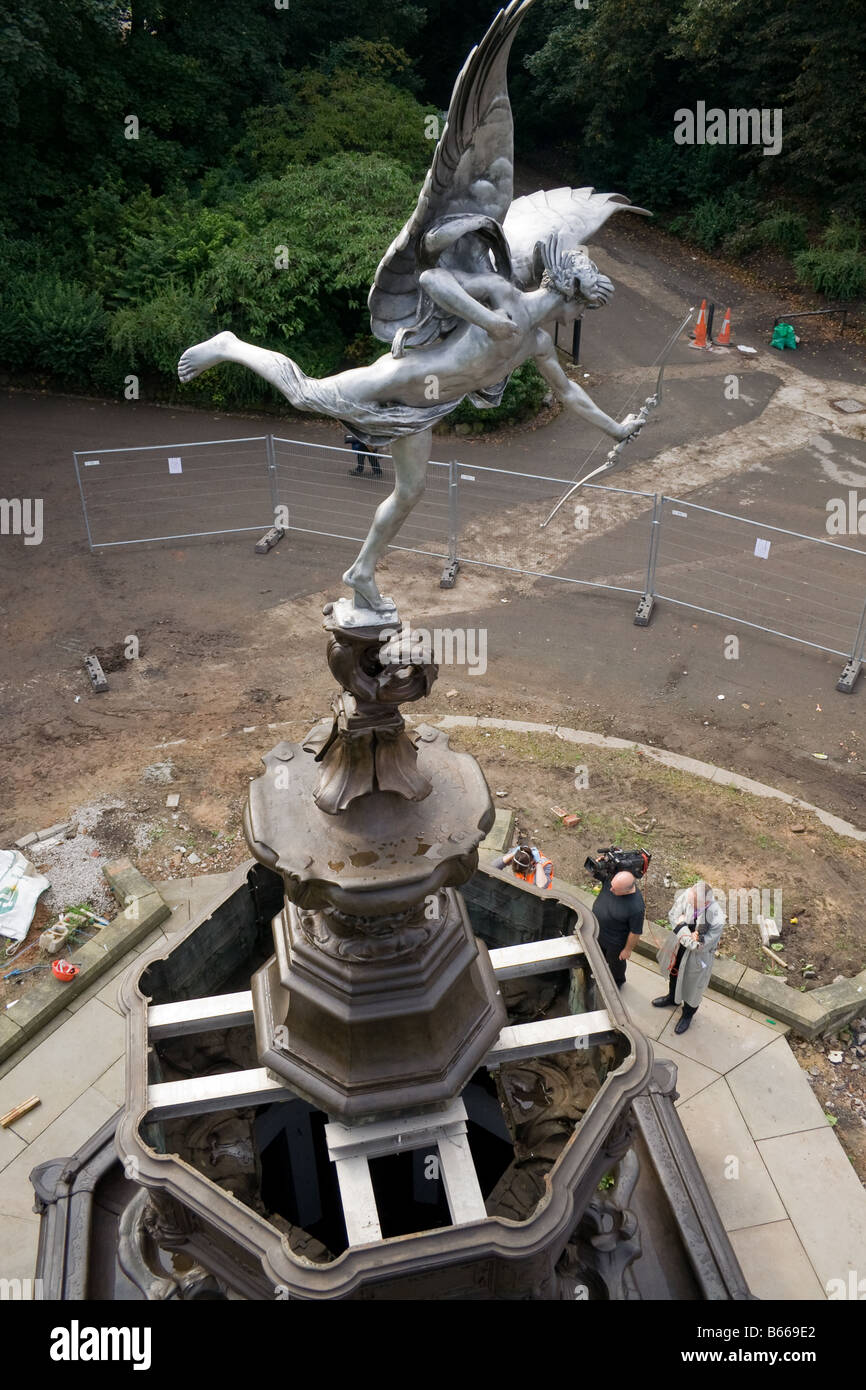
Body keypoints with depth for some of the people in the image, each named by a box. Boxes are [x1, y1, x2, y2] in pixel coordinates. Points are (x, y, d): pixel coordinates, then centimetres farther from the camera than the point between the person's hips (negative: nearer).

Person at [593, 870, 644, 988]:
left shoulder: (636, 907, -40)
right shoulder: (610, 877, -26)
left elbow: (635, 932, -24)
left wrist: (628, 949, -11)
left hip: (614, 942, -5)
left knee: (615, 962, 26)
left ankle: (618, 982, 57)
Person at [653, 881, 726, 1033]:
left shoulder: (717, 919, -40)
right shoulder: (688, 895, -30)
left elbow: (700, 945, -30)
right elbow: (673, 915, -15)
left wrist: (682, 925, -27)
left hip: (697, 956, -4)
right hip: (678, 946, 4)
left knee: (691, 987, 23)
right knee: (673, 972, 33)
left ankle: (688, 1014, 56)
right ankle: (672, 998, 67)